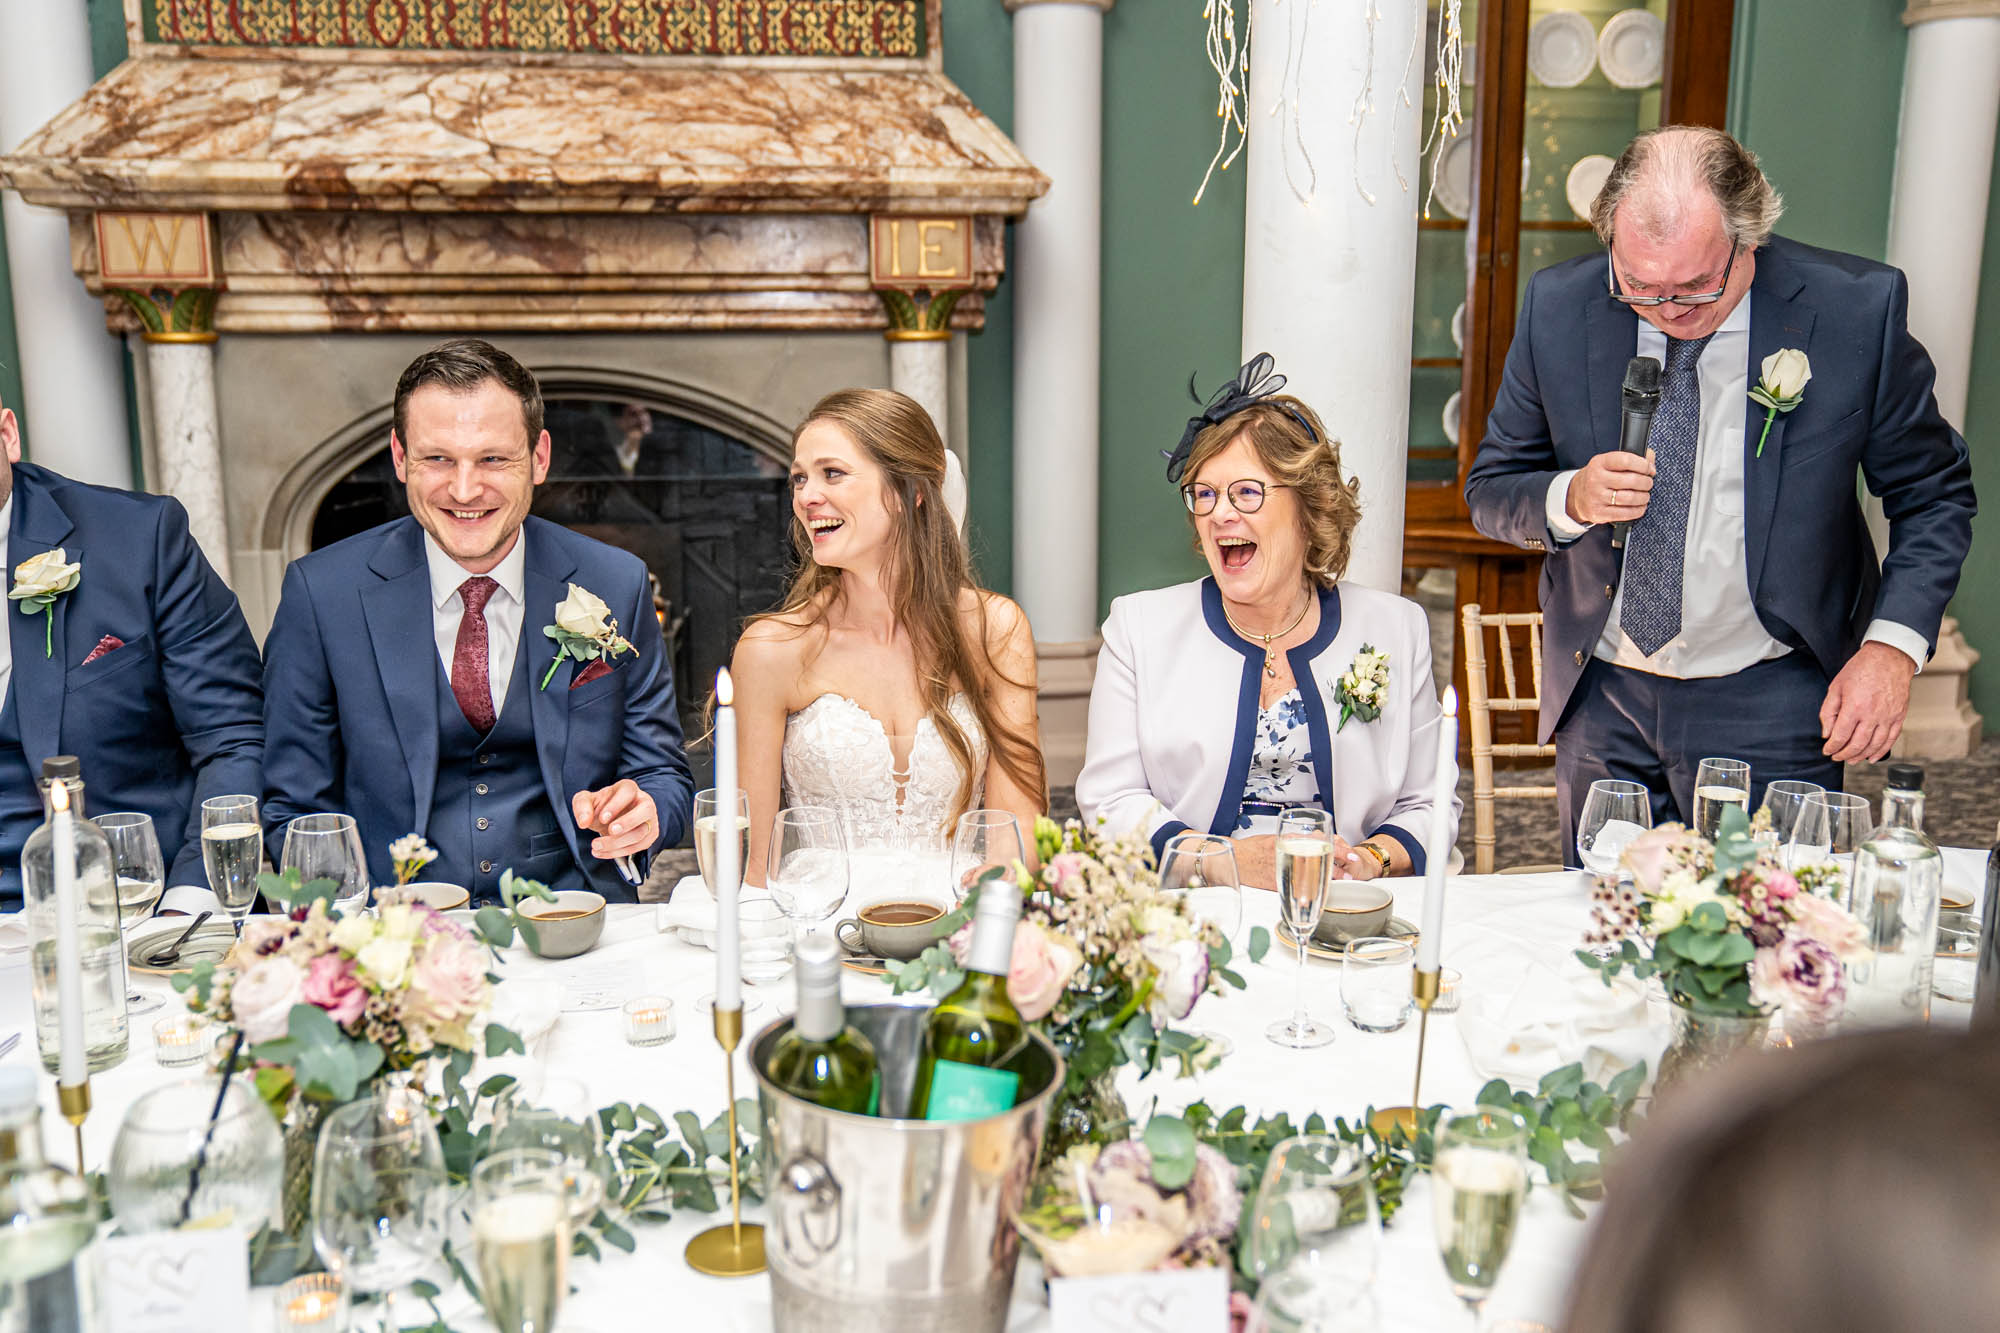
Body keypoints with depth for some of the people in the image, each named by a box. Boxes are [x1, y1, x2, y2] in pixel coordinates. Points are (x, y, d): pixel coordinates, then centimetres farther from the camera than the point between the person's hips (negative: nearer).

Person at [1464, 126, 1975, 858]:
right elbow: (1489, 491, 2)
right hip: (1602, 696, 2)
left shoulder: (1858, 309, -10)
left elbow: (1934, 497, 0)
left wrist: (1894, 644, -12)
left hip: (1771, 703, -2)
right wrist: (1571, 499, -19)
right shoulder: (1558, 306, -6)